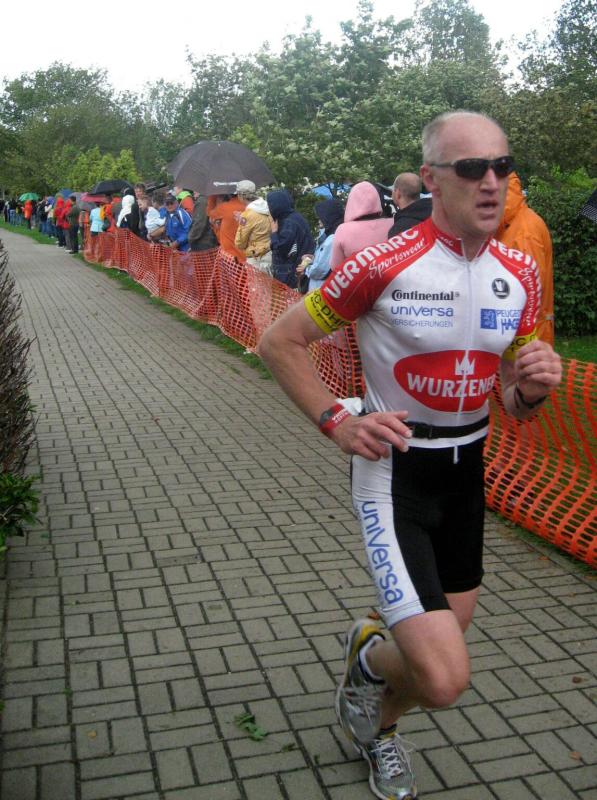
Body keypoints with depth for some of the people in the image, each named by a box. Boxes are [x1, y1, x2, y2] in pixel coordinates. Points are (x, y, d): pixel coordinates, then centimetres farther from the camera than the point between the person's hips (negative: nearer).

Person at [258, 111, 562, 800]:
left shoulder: (520, 275, -1)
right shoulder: (384, 265, -19)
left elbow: (512, 403, 9)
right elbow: (279, 342, -8)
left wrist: (533, 388, -14)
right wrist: (337, 421, -17)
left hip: (468, 469, 7)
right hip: (393, 468, -6)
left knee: (446, 638, 22)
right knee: (444, 679, -16)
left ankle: (377, 730, 54)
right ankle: (368, 657, 21)